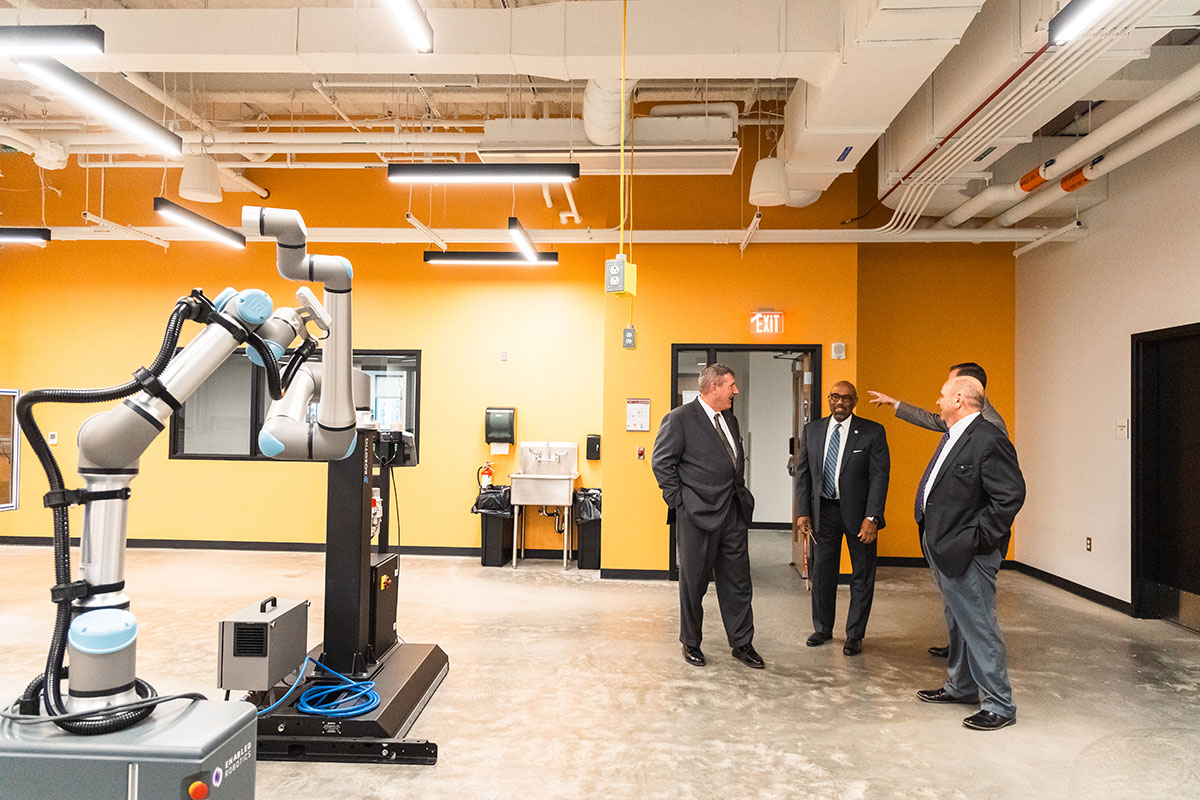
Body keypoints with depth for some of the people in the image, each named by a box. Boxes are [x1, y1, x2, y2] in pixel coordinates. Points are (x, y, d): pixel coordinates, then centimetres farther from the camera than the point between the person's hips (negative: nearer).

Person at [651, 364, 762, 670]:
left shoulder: (730, 419, 14)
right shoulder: (680, 418, -9)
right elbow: (661, 461, -9)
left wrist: (741, 493, 12)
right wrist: (679, 501, -11)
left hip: (733, 513, 7)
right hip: (698, 515, -6)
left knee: (737, 581, 11)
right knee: (693, 582, 7)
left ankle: (742, 643, 23)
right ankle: (691, 643, 23)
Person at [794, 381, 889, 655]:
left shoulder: (873, 432, -7)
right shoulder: (812, 431, 4)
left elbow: (879, 476, -11)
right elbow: (803, 473, 7)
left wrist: (871, 517, -18)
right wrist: (803, 512, 0)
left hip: (859, 512, -3)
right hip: (824, 511, 3)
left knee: (862, 577, 7)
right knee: (822, 573, 13)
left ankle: (854, 635, 22)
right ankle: (823, 628, 30)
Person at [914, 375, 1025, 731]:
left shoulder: (989, 440, -19)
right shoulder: (952, 436, 12)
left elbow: (1011, 495, -22)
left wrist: (979, 537, -21)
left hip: (966, 554, -10)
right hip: (942, 549, 10)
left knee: (978, 628, -2)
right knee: (958, 624, 22)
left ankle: (999, 705, 11)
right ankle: (960, 687, 37)